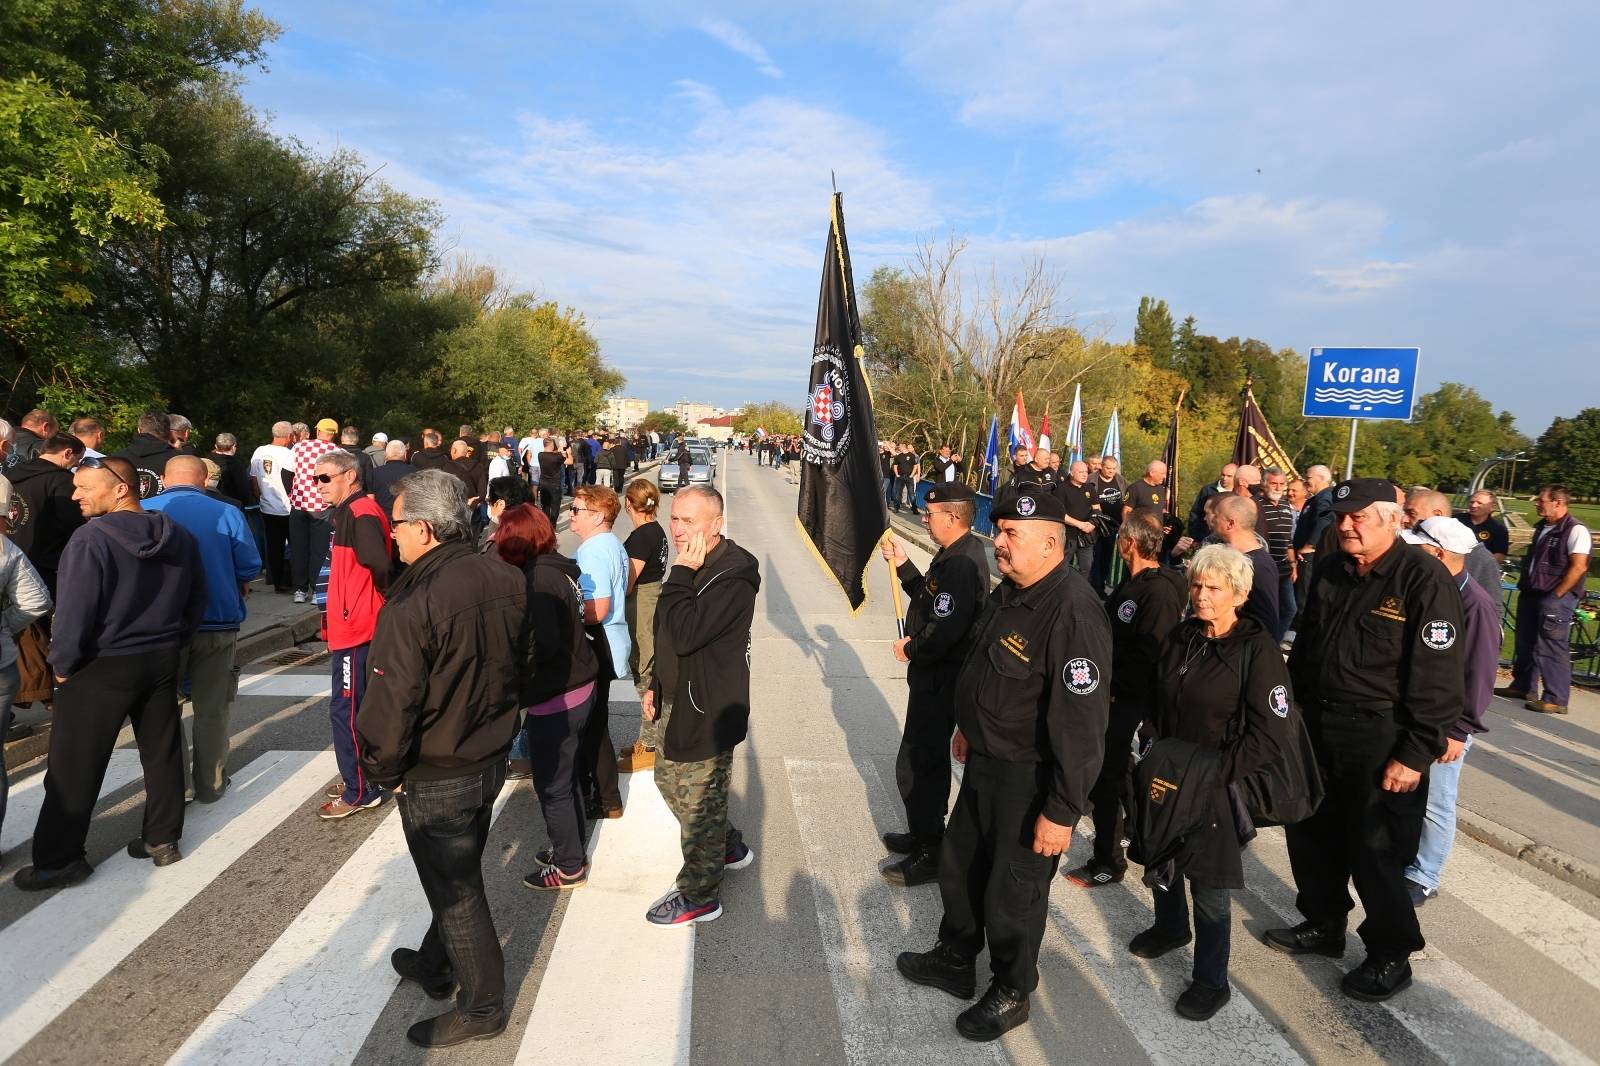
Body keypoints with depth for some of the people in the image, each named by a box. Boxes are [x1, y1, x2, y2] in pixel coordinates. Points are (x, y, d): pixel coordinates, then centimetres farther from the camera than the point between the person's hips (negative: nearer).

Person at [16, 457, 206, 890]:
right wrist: (170, 642, 15)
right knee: (162, 753, 15)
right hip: (162, 660, 6)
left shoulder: (92, 538, -19)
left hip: (101, 667, -6)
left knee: (74, 766, 6)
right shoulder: (178, 537, 2)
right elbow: (197, 600, 8)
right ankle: (162, 839, 24)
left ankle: (59, 859, 15)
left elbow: (75, 610, -20)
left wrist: (63, 664, -7)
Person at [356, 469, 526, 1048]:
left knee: (455, 892, 11)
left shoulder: (411, 608, -29)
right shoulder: (508, 580, -6)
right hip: (492, 757, 7)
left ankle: (482, 1008, 29)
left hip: (434, 779, -7)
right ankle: (435, 965, 48)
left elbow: (392, 706, -24)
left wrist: (380, 770, -5)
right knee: (459, 873, 26)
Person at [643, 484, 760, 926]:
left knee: (698, 802, 5)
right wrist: (657, 686, 19)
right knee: (669, 780, 24)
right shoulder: (694, 566, 7)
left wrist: (681, 574, -28)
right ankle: (729, 847, 44)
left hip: (707, 708, -10)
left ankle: (699, 896, 25)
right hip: (677, 700, 10)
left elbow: (685, 634, -34)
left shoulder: (733, 577, -24)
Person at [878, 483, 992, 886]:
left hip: (939, 681, -11)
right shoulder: (958, 553, 7)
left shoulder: (961, 565, -26)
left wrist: (910, 649, -14)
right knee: (929, 759, 22)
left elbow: (944, 631, -31)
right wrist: (902, 565, 6)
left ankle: (929, 855, 14)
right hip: (937, 675, 11)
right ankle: (925, 834, 38)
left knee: (915, 765, -1)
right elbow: (930, 598, 14)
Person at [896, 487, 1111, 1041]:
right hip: (985, 760, 9)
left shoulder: (1073, 613, -29)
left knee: (1012, 891, 11)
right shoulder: (1008, 591, 1)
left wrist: (1062, 812, -26)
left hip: (1029, 777, -9)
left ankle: (1011, 994, 37)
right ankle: (955, 959, 47)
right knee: (959, 865, 24)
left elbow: (1080, 724, -29)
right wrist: (970, 726, 24)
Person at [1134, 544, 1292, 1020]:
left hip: (1218, 787, -6)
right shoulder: (1179, 638, 2)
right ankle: (1170, 927, 50)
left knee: (1209, 887, 5)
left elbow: (1270, 736, -18)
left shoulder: (1258, 649, -16)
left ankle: (1211, 981, 26)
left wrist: (1214, 773, -20)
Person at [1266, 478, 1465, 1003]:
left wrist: (1416, 754, -19)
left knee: (1375, 852, 5)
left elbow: (1437, 678, -18)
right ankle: (1322, 925, 38)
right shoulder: (1329, 572, 5)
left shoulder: (1424, 579, -16)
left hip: (1381, 739, -7)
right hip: (1317, 726, 7)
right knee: (1311, 834, 17)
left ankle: (1391, 956, 26)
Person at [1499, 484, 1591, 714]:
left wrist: (1556, 596, -17)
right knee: (1525, 643, 15)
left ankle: (1556, 700, -1)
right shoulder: (1542, 527, 14)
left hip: (1556, 598, -9)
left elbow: (1579, 567, -18)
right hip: (1530, 594, 9)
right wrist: (1523, 585, 16)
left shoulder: (1576, 530, -13)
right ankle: (1522, 687, 27)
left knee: (1550, 648, -7)